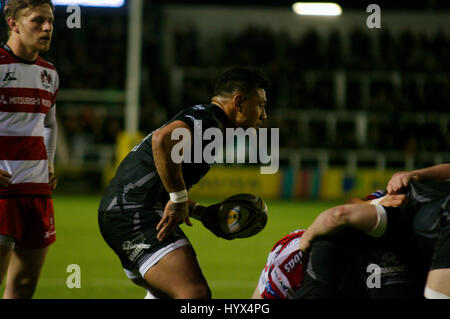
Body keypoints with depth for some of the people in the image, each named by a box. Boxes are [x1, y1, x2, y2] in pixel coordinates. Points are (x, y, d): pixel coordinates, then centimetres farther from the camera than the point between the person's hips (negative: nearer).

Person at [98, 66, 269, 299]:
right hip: (136, 212, -11)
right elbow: (163, 139, -31)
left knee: (165, 293, 27)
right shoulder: (210, 120, -10)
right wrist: (179, 199, -23)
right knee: (196, 294, -22)